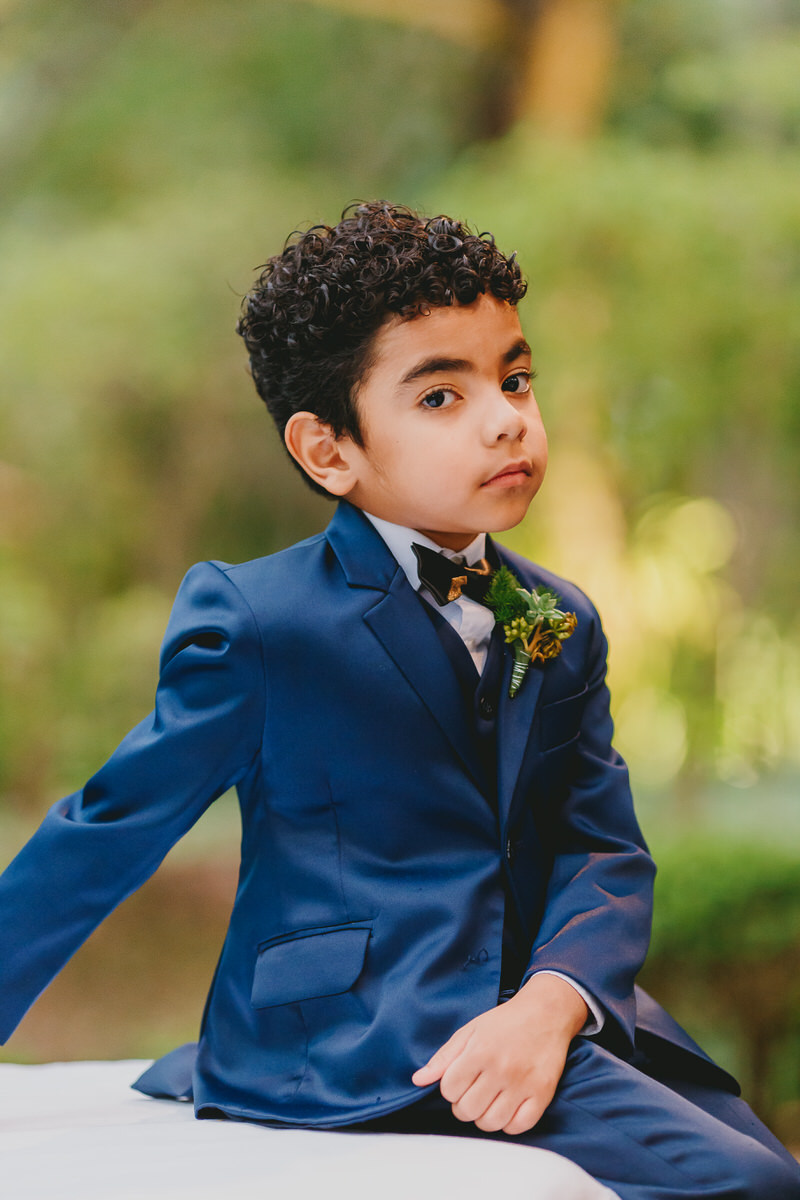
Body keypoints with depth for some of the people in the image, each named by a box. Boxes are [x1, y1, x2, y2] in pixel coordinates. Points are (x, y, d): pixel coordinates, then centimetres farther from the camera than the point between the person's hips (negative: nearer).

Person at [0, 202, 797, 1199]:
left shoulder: (561, 627, 13)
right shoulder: (254, 621, -6)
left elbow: (607, 852, 5)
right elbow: (104, 840, 1)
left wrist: (551, 1001, -16)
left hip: (537, 1016, 7)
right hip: (356, 1062, -6)